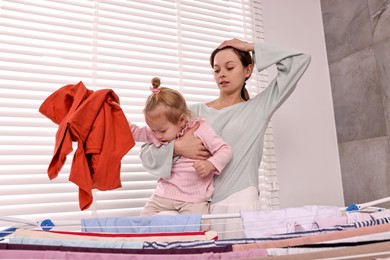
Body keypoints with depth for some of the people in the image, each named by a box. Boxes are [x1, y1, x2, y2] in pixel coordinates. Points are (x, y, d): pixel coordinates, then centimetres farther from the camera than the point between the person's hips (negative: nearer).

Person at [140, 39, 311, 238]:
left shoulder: (259, 108, 10)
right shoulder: (195, 113, 11)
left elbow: (299, 60, 7)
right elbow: (147, 155, 8)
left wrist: (251, 47, 11)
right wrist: (177, 147, -12)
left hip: (240, 206, -1)